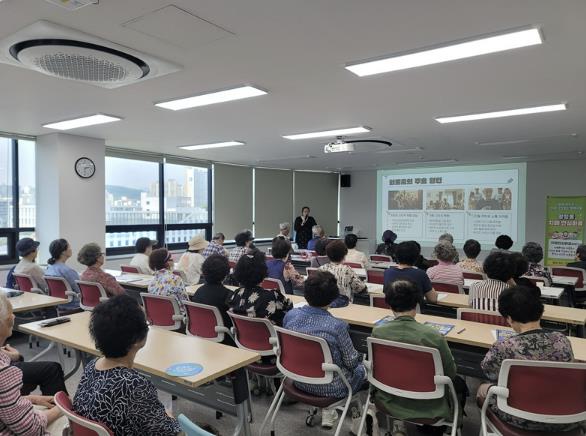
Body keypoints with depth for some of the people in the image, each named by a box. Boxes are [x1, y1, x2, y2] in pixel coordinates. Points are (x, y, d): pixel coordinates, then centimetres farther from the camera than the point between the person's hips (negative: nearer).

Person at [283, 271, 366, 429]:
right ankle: (328, 410, 27)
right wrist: (359, 356, 8)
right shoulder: (337, 326, -28)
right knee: (361, 369, 25)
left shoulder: (290, 315, -14)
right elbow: (351, 361, -14)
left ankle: (327, 409, 27)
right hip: (329, 388, -5)